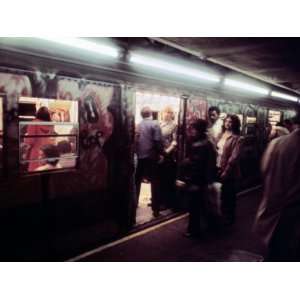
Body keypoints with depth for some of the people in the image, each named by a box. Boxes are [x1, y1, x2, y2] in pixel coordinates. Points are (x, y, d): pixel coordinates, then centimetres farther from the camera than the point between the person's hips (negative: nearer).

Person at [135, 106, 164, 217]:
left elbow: (134, 140, 9)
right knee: (155, 183, 3)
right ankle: (156, 210, 4)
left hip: (139, 157, 5)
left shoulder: (138, 125, 8)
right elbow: (158, 140, -14)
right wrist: (160, 153, -5)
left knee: (137, 182, 16)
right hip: (151, 157, -4)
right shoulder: (155, 124, -6)